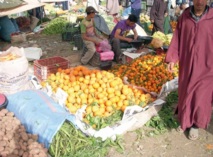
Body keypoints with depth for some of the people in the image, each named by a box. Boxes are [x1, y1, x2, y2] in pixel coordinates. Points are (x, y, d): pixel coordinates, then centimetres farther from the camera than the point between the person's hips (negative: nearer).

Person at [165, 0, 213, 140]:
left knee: (201, 97, 7)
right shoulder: (184, 17, -1)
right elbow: (177, 39, 3)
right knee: (185, 95, 16)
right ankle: (185, 121, 39)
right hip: (186, 65, 3)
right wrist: (172, 59, -3)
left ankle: (196, 125, 30)